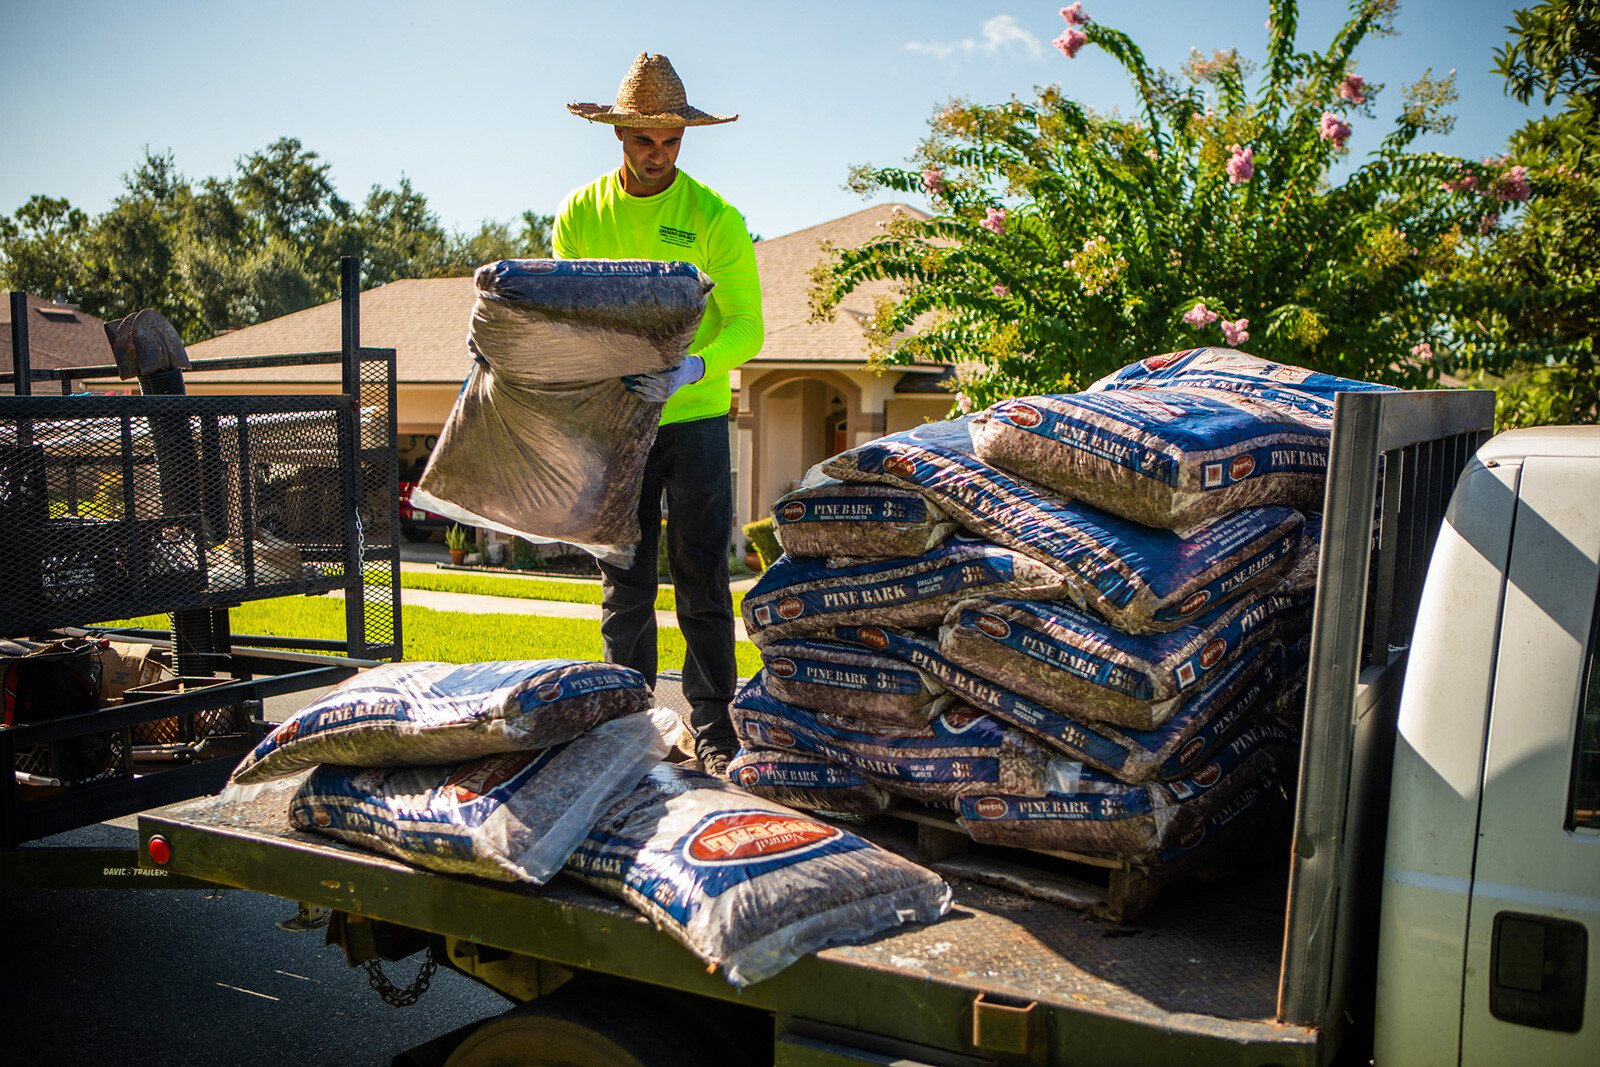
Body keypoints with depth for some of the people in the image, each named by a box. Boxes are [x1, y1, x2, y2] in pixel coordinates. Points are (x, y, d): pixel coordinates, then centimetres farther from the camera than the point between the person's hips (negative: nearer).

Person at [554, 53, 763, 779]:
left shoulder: (714, 218, -5)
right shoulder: (580, 212, 3)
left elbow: (746, 325, -9)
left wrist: (691, 369, -28)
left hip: (695, 416, -2)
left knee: (702, 582, 0)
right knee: (624, 588, 7)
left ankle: (714, 733, 8)